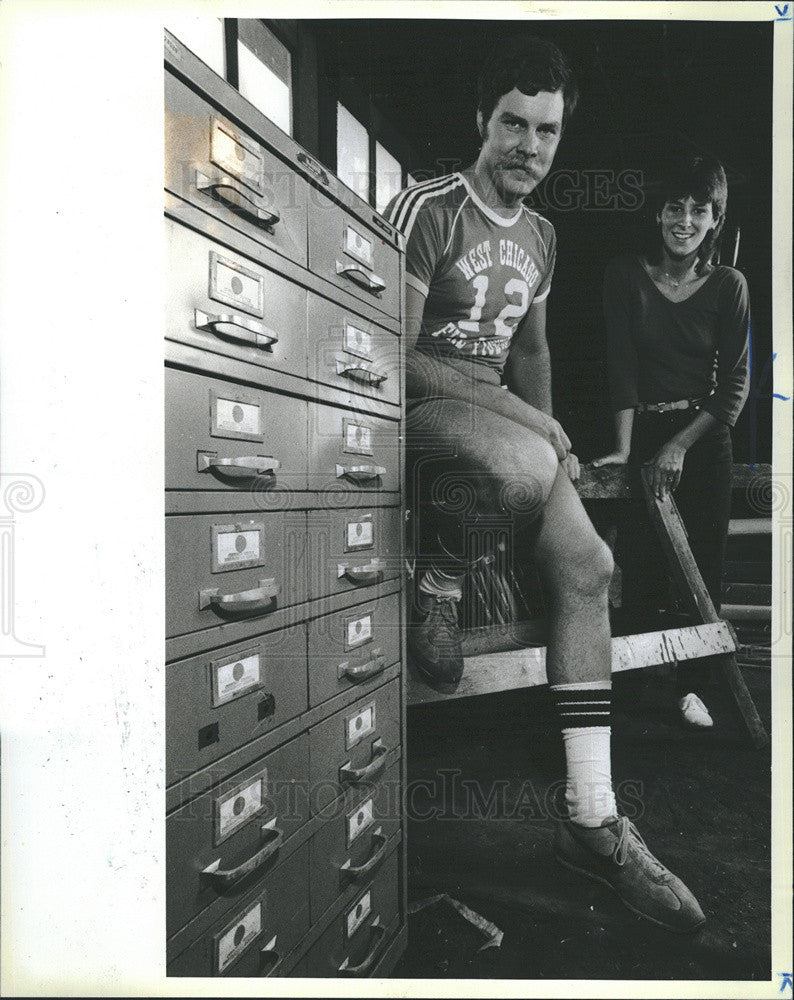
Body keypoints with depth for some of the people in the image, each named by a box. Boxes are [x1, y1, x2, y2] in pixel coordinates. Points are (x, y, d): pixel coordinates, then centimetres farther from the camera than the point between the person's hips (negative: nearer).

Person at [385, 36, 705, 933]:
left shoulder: (540, 236, 19)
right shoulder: (425, 210, -5)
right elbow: (395, 355, -15)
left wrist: (549, 432, 10)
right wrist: (522, 418, -18)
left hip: (501, 417, 7)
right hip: (417, 411, -6)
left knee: (587, 563, -13)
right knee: (523, 466, -40)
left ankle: (591, 821, -5)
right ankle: (437, 589, -6)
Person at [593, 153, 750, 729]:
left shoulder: (728, 286, 3)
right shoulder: (626, 275, 2)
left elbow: (736, 383, 0)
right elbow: (622, 365, -7)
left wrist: (680, 444, -10)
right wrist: (625, 445, -17)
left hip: (704, 438, 1)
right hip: (642, 432, -1)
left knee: (703, 565, 1)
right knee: (641, 563, -5)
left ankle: (692, 687, 13)